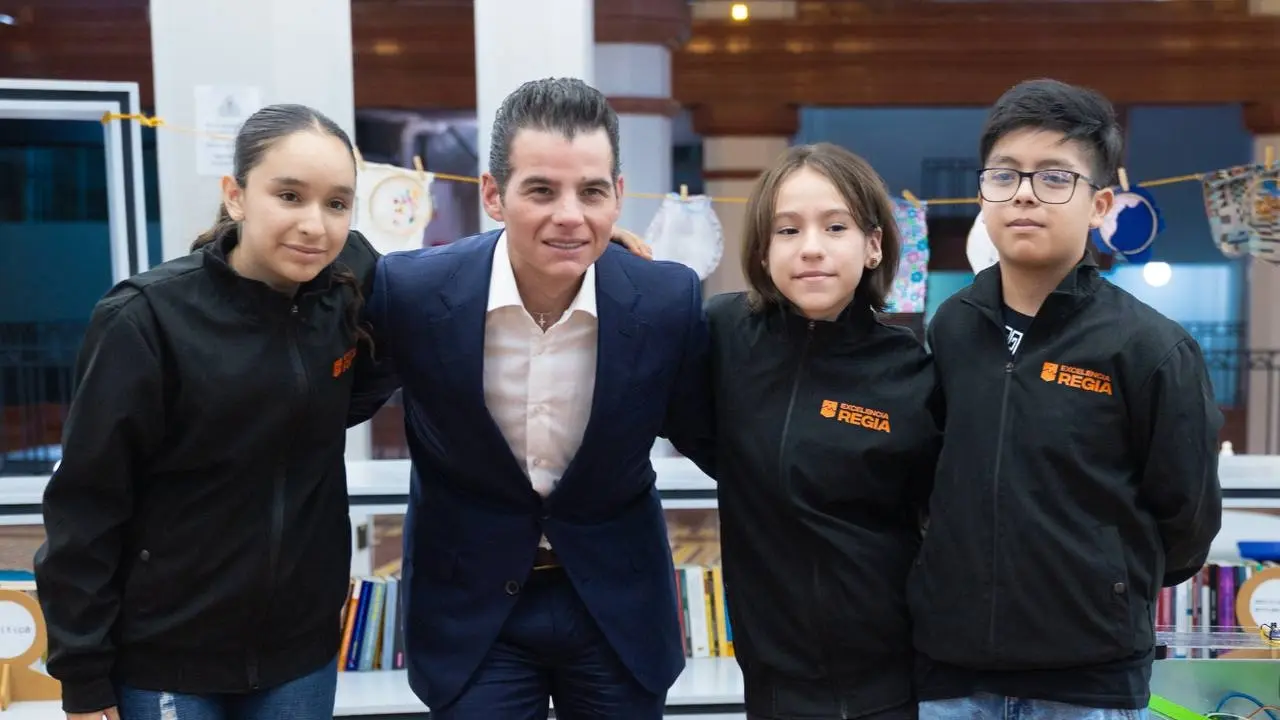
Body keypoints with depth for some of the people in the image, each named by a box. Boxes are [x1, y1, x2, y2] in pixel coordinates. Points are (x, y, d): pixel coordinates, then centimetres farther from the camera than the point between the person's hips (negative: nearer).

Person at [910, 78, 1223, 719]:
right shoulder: (950, 329, 1)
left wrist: (1105, 594, 8)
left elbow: (1186, 520, -3)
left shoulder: (1149, 347, -10)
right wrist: (972, 587, 10)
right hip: (950, 669, 3)